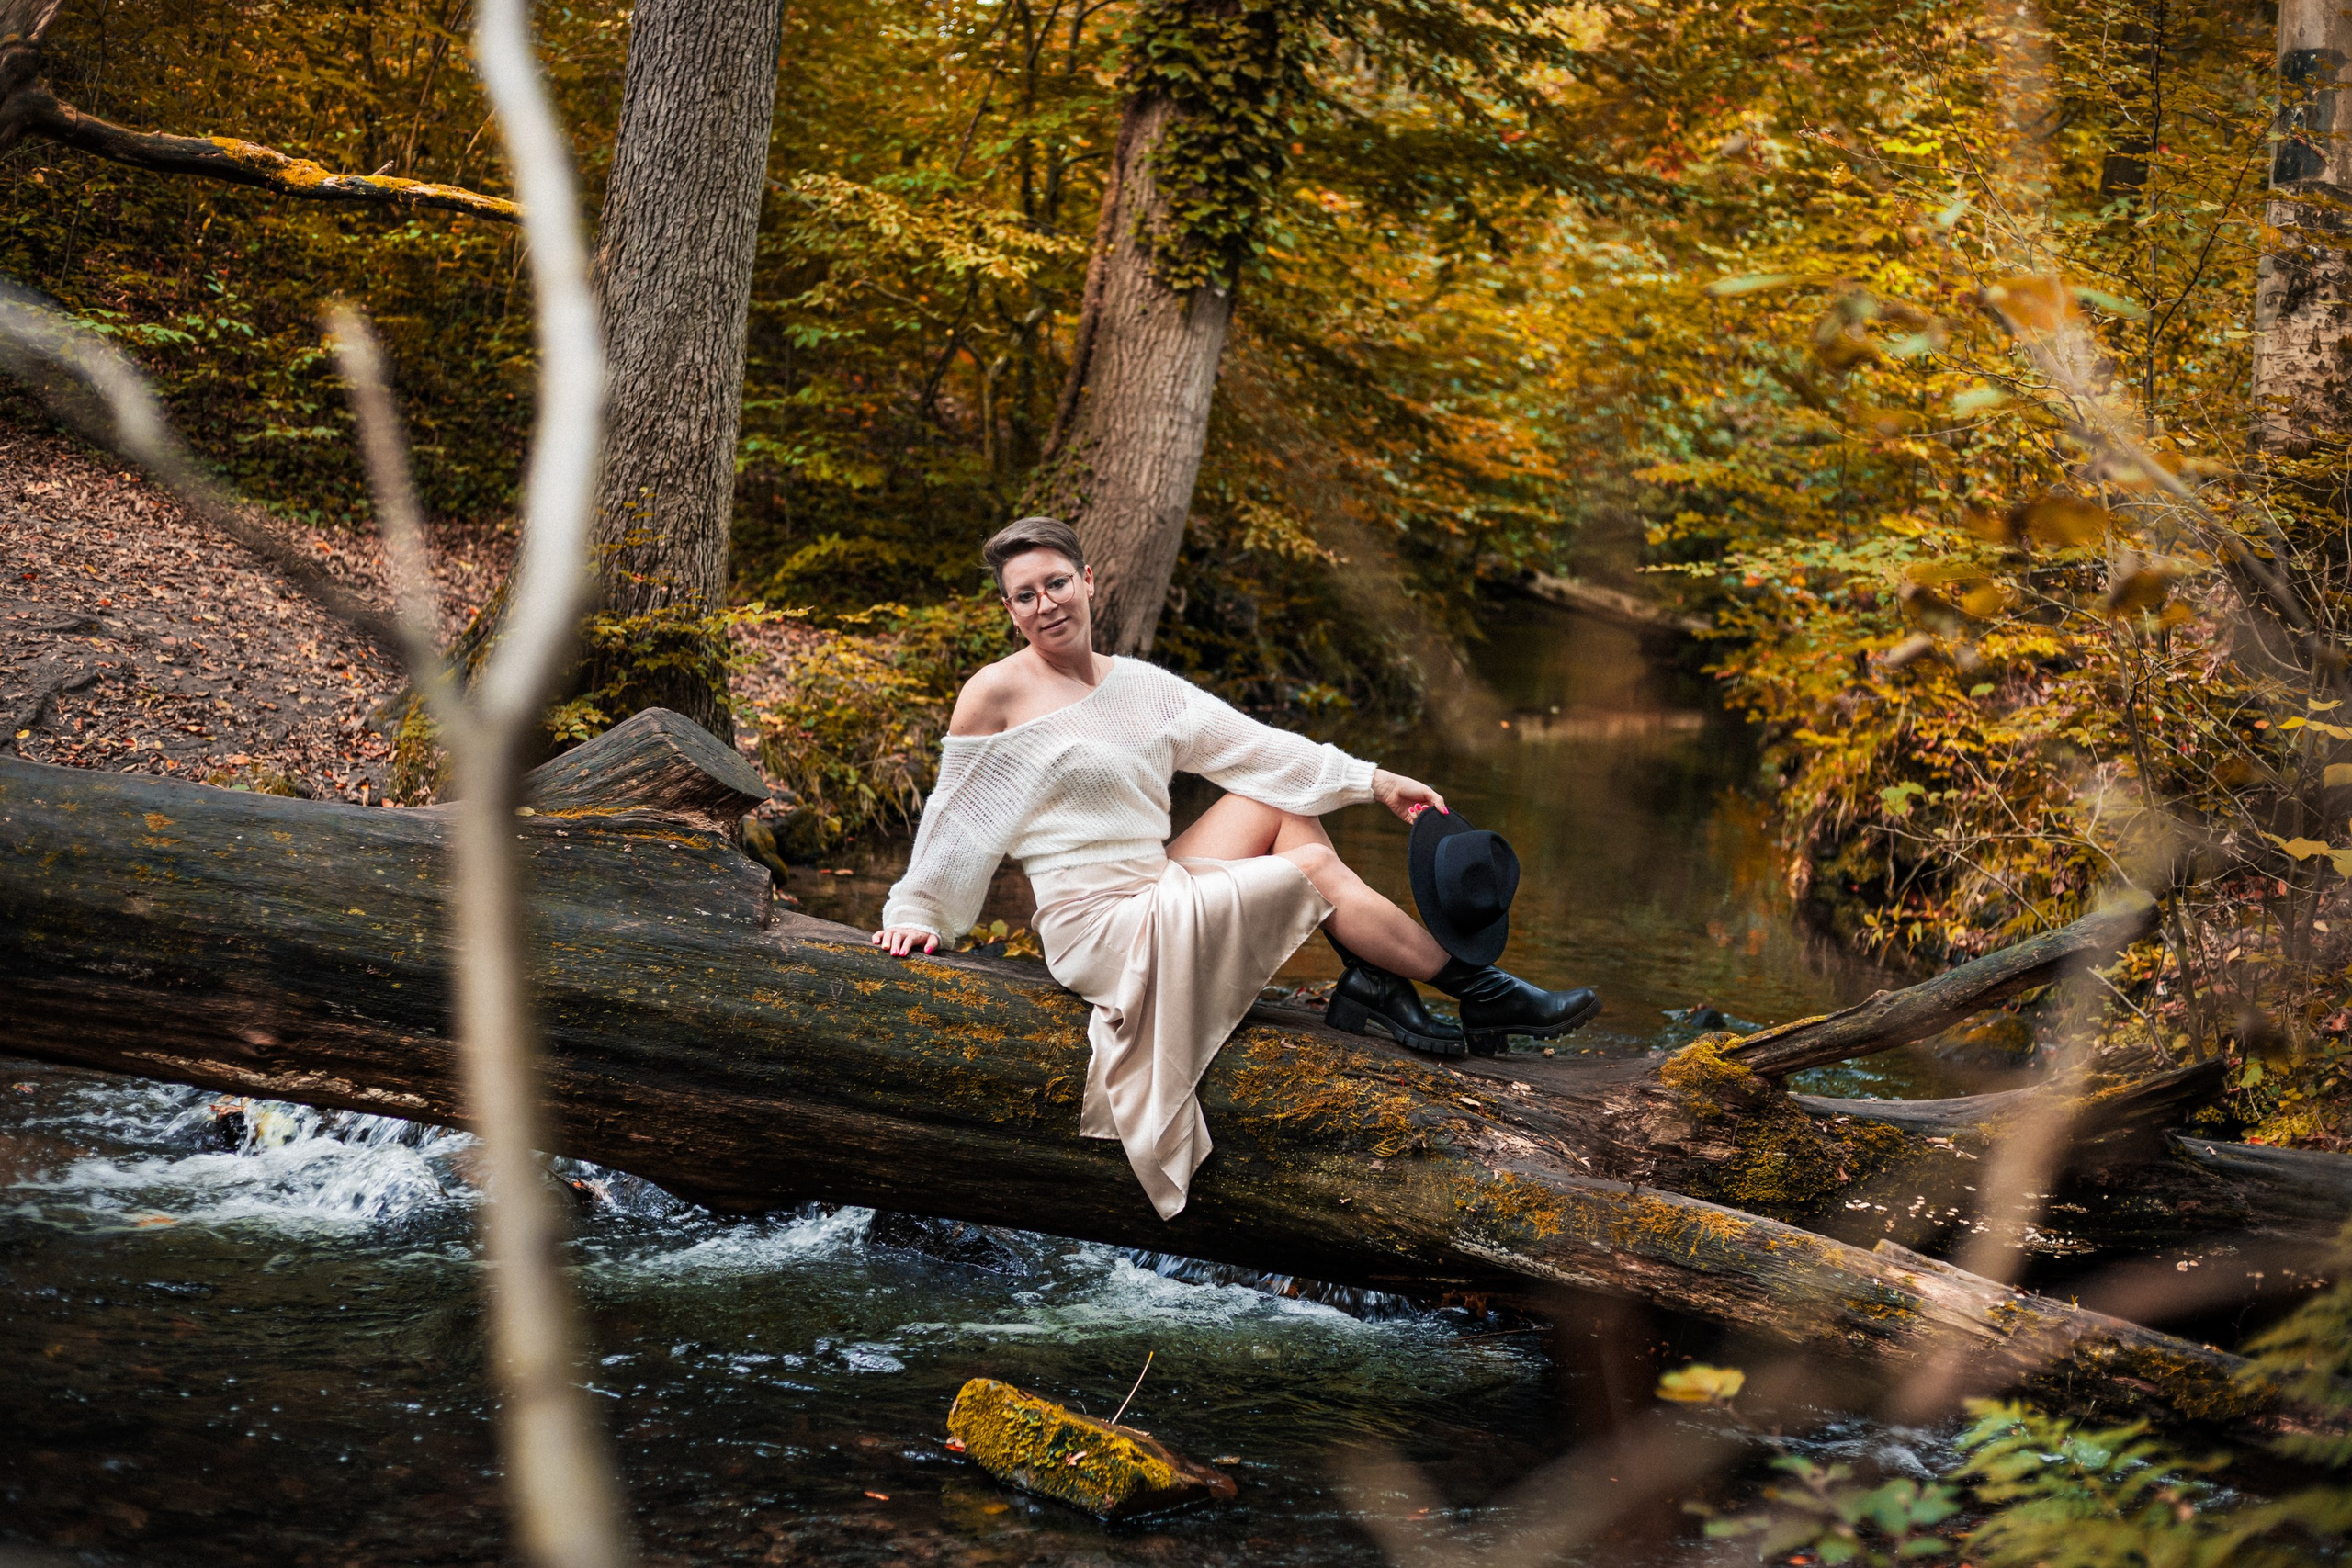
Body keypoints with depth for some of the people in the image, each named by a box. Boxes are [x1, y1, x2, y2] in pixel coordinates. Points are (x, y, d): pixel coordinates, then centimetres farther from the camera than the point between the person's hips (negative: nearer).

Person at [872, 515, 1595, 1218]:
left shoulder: (1137, 683, 9)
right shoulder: (998, 693, -10)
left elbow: (1250, 745, 9)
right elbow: (954, 817, -1)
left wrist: (1374, 781, 7)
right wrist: (913, 915, -1)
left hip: (1154, 892, 7)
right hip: (1098, 927, -7)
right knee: (1316, 868, -10)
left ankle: (1370, 983, -3)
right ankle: (1487, 994, 0)